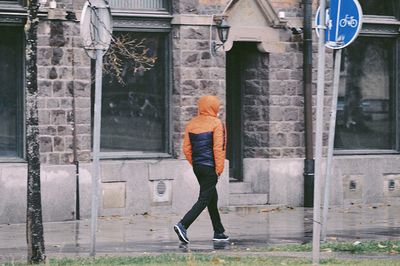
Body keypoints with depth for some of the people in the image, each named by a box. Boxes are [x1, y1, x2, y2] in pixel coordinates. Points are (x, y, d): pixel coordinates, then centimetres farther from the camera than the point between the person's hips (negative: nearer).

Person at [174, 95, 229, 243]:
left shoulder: (191, 124, 9)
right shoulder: (216, 124, -9)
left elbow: (186, 148, 10)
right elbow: (218, 148, -14)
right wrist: (219, 169, -10)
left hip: (197, 166, 7)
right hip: (210, 167, -7)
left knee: (212, 198, 16)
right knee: (204, 199, -5)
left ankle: (219, 232, 21)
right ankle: (183, 225, -19)